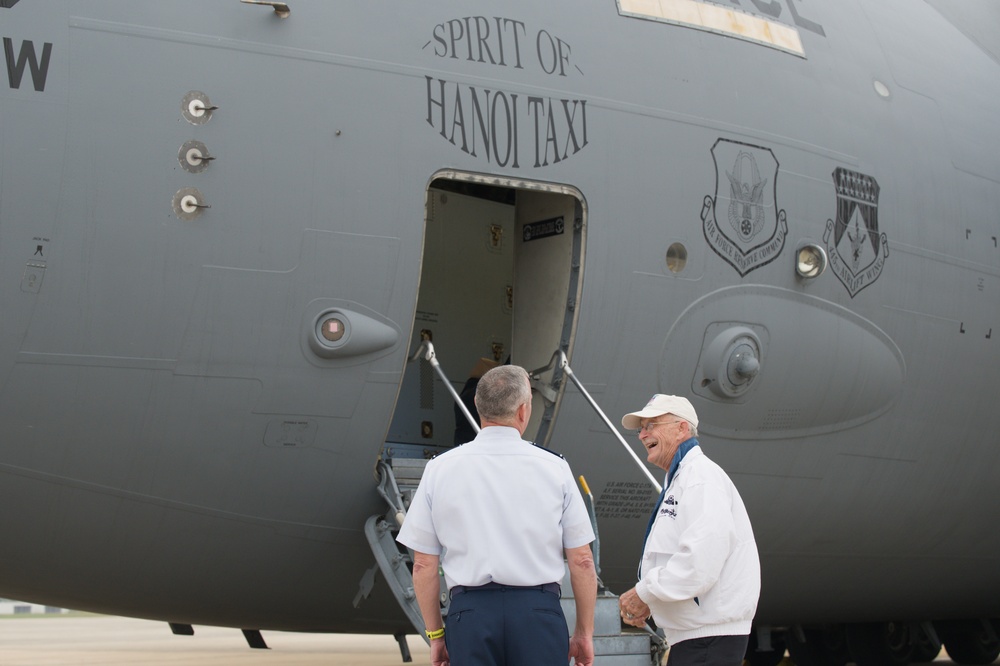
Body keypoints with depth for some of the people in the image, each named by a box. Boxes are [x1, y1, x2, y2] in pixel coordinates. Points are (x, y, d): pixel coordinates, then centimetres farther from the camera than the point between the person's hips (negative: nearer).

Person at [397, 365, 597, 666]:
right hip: (538, 609, -1)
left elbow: (423, 565, 4)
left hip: (470, 610, 1)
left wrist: (436, 635, 15)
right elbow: (582, 561, 2)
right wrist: (584, 633, 12)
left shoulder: (440, 468, 3)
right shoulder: (554, 467, 1)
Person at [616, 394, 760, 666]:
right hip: (690, 635, 10)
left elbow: (700, 563, -24)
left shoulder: (701, 476, -13)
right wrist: (644, 601, 6)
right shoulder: (679, 480, 20)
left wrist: (644, 593, -13)